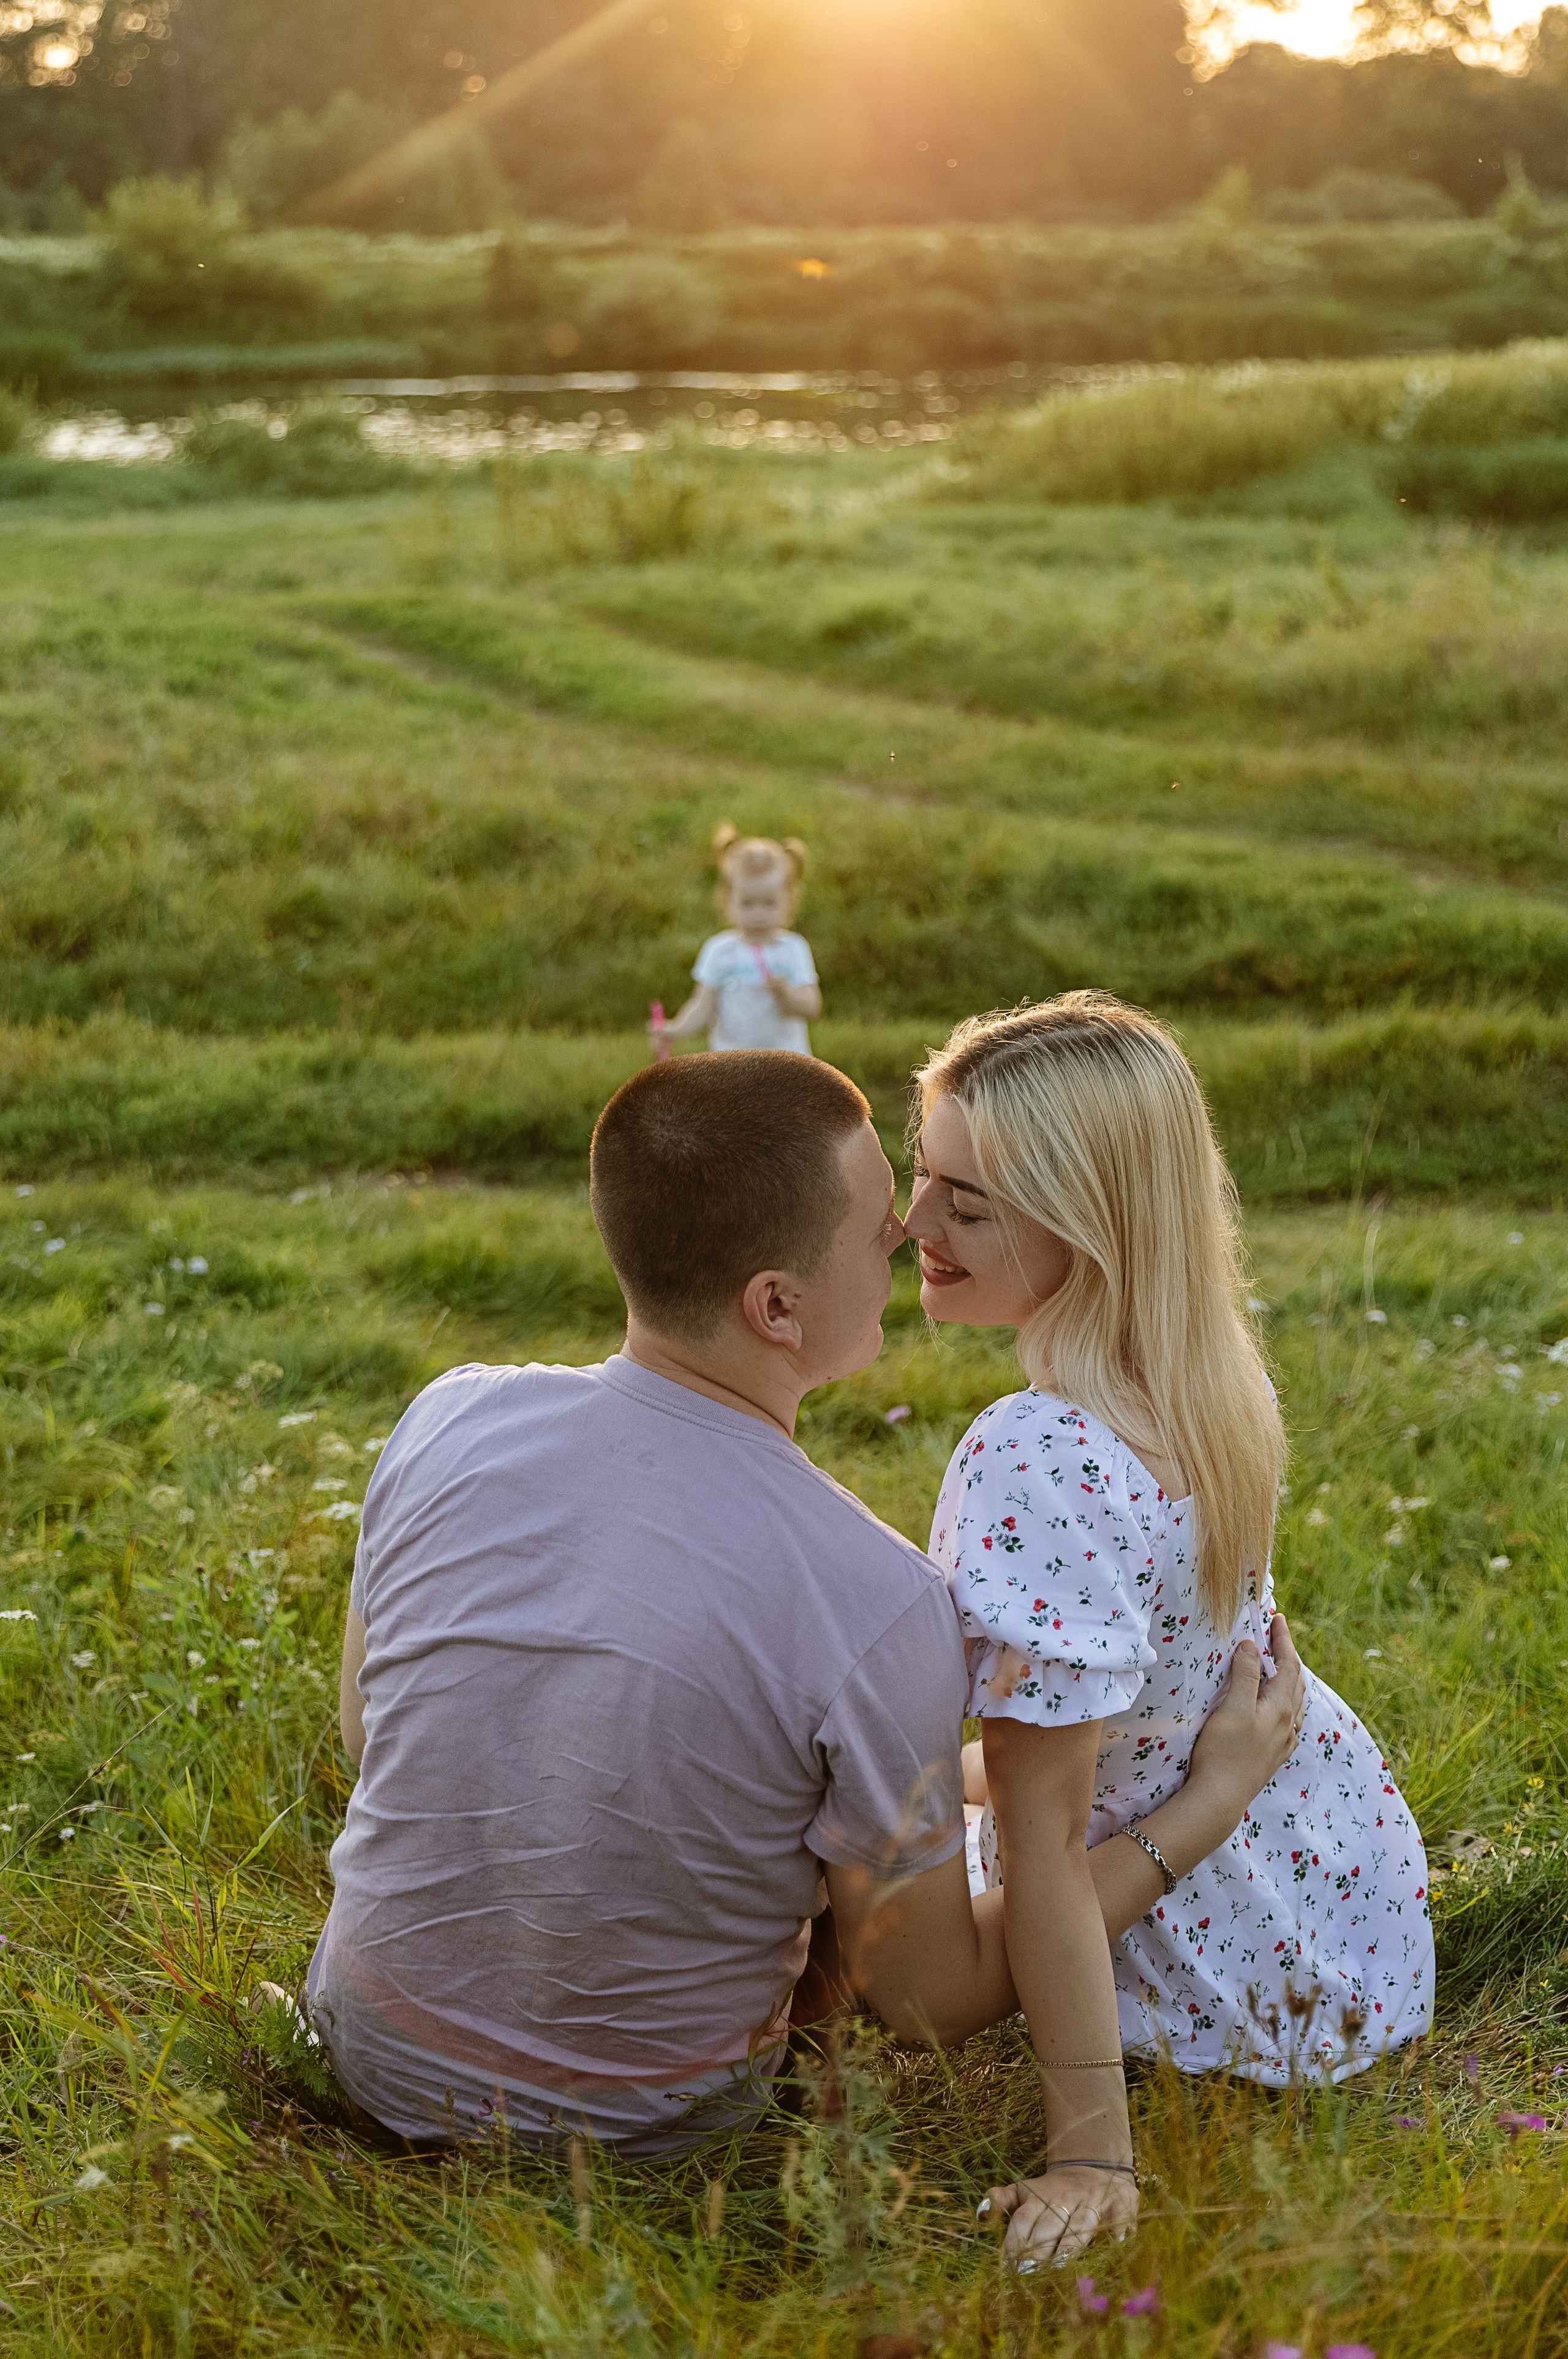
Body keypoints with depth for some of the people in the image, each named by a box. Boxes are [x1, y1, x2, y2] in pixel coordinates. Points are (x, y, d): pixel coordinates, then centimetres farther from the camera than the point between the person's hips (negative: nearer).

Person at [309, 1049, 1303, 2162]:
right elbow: (936, 1998, -17)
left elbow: (369, 1727, 0)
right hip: (646, 2122, -2)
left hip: (378, 2044, 3)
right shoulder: (883, 1608, -31)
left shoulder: (451, 1422, -19)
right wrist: (1212, 1802, -10)